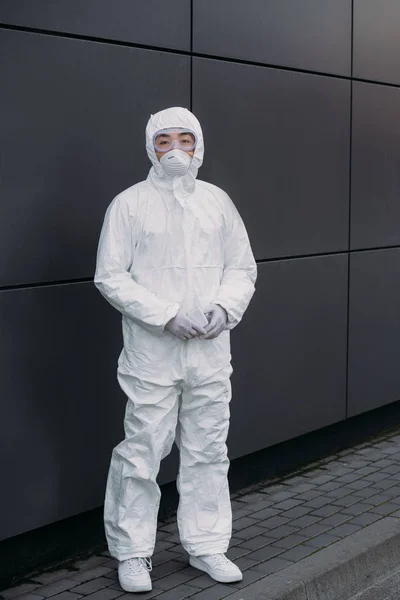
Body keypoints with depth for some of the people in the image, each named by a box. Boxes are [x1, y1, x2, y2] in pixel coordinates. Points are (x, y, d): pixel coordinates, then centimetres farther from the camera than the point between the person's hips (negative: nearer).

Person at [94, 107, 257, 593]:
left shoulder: (217, 201, 10)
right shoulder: (129, 204, -2)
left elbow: (243, 268, 13)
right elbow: (110, 276, -7)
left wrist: (224, 307, -7)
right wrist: (167, 315, -16)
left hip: (211, 350, 4)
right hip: (152, 352, -4)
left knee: (208, 451, 11)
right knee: (142, 452, 0)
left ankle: (206, 545, 26)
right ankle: (132, 553, 16)